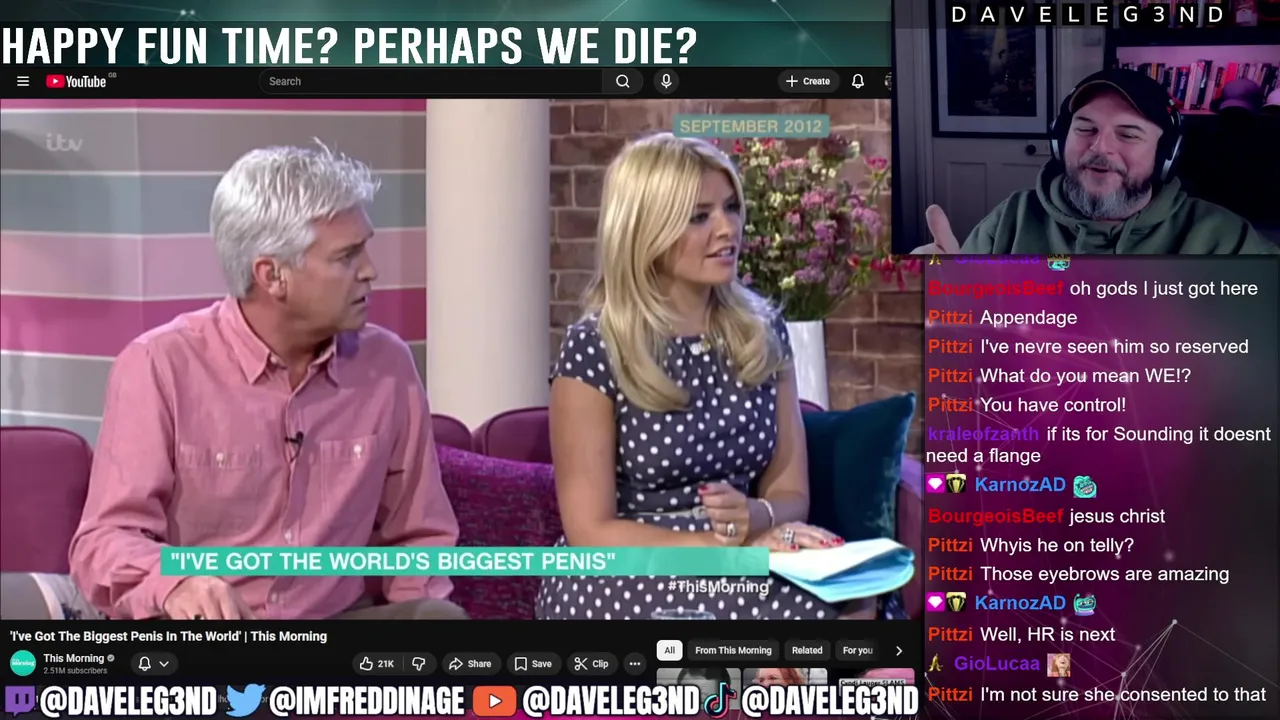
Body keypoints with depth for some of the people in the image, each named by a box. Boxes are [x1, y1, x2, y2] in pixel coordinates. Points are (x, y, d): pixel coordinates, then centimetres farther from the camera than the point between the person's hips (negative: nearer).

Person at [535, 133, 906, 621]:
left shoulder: (763, 332, 5)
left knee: (855, 601, -29)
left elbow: (790, 491, 7)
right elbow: (592, 533, -11)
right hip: (621, 580, -5)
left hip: (738, 566, 5)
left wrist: (755, 518, -17)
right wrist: (734, 544, -21)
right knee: (820, 607, -30)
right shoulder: (594, 349, -10)